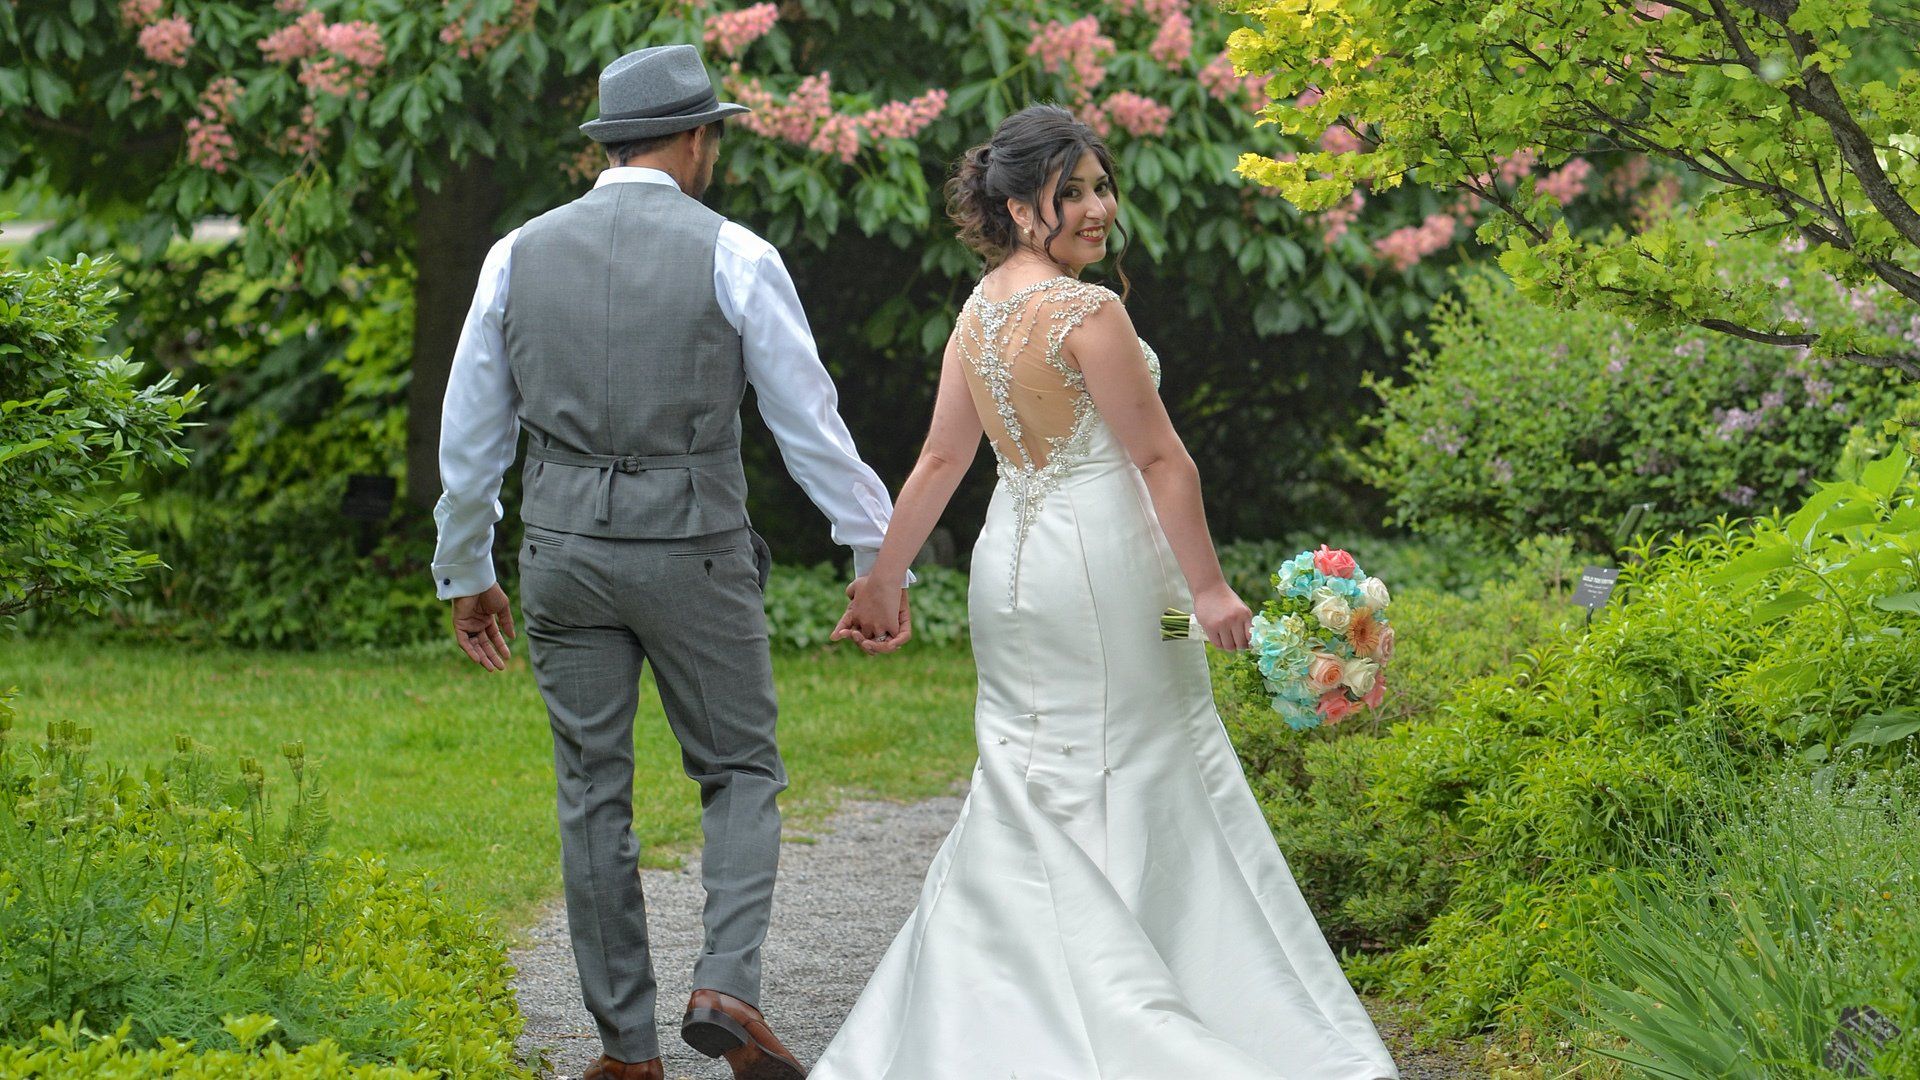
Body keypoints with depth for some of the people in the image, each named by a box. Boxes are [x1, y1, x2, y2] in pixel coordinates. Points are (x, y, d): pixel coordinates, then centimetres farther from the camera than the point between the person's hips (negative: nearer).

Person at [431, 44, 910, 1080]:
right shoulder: (733, 257, -6)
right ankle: (727, 985, -8)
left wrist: (463, 572, 20)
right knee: (742, 773, 12)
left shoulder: (518, 256, 4)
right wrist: (879, 559, 3)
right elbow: (810, 426, -5)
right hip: (694, 555, -3)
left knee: (594, 798, 9)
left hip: (566, 554, 3)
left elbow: (468, 435, 9)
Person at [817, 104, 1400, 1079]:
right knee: (1134, 792, 0)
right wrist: (1207, 586, -11)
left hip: (1010, 562, 8)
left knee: (1026, 796, 13)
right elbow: (1161, 460, -14)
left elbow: (941, 459, 10)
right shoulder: (1087, 313, -16)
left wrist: (883, 579, 15)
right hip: (1100, 567, -8)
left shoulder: (978, 311, 8)